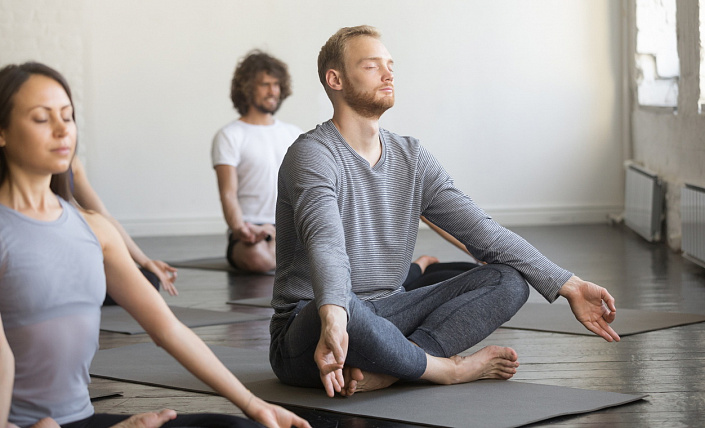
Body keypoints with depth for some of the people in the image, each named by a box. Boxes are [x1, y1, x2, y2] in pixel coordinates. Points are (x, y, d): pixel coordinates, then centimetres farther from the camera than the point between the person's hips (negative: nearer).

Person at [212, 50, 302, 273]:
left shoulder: (294, 134, 18)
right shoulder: (230, 136, 1)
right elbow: (228, 193, -10)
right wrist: (239, 229, -29)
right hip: (253, 229, -4)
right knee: (257, 259, -40)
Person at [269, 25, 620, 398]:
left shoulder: (412, 158, 10)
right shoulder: (312, 155, -13)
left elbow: (483, 233, 6)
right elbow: (325, 243, -32)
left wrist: (569, 286, -3)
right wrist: (333, 319, -52)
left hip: (384, 316, 7)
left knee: (509, 281, -8)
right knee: (347, 310, -42)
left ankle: (381, 371, -27)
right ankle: (448, 368, -13)